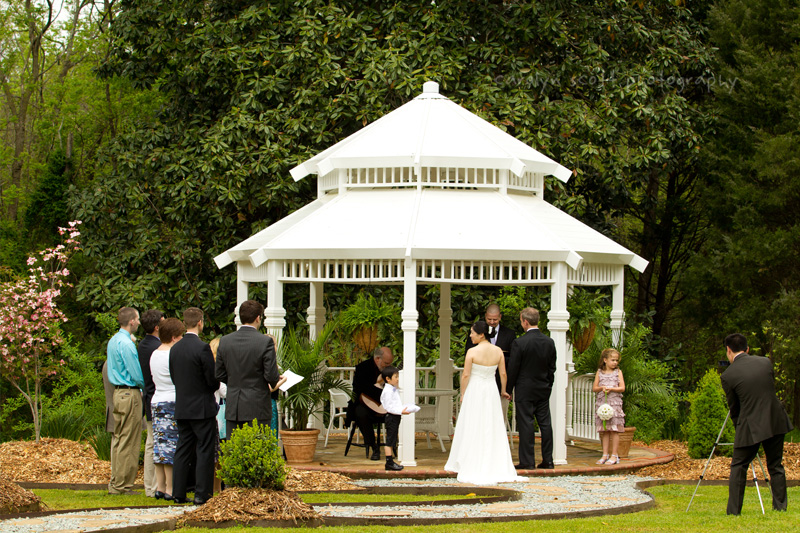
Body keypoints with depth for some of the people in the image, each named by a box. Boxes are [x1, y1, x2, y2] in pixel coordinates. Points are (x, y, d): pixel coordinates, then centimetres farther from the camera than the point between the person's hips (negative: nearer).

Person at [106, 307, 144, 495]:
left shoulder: (113, 341, 13)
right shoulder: (126, 344, -17)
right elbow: (137, 375, -18)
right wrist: (147, 387, 0)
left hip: (118, 392, 10)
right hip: (130, 394, -10)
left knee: (118, 439, 13)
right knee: (129, 443, -5)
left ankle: (115, 483, 16)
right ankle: (123, 485, -4)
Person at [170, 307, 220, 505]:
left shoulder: (175, 349, 5)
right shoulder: (202, 348, -16)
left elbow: (174, 377, 11)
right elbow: (213, 380, -14)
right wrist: (212, 389, 7)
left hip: (181, 407, 6)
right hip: (202, 407, -6)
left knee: (183, 450, 11)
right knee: (205, 452, -1)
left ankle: (178, 493, 12)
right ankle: (202, 494, -3)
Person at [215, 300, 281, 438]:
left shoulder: (225, 341, 3)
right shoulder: (265, 342, -11)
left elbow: (219, 375, 8)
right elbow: (271, 376, -13)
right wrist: (276, 378, 10)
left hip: (232, 407, 4)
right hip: (257, 408, -4)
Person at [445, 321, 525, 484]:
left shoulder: (472, 352, -14)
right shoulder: (498, 351, -1)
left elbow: (466, 375, -11)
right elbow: (503, 374, 5)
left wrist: (462, 394, 2)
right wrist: (504, 390, 20)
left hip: (474, 391, -4)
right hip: (491, 391, 4)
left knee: (472, 430, 5)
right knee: (493, 431, 10)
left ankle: (472, 468, 9)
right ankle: (497, 468, 11)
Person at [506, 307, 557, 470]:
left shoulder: (519, 343, -14)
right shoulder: (549, 342, 2)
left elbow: (512, 369, -10)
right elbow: (552, 368, 9)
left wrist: (508, 389, 0)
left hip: (525, 390, -5)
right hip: (544, 389, 5)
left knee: (526, 424, -2)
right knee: (545, 423, 8)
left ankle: (527, 461, -2)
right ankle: (547, 460, 11)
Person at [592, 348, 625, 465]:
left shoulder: (618, 372, 5)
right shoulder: (600, 372, 10)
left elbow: (622, 388, -2)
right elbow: (594, 388, 7)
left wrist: (611, 389, -14)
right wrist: (601, 388, -12)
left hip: (614, 403, -2)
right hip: (601, 402, 2)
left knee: (614, 430, -4)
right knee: (604, 430, 4)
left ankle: (614, 455, -1)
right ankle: (605, 455, 8)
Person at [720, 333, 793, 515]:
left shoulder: (728, 375, -8)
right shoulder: (765, 362, 4)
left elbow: (734, 408, 1)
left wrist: (739, 427, 19)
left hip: (750, 427, -4)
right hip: (776, 423, 4)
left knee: (738, 467, 8)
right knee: (776, 466, 14)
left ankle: (733, 512, 5)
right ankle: (780, 509, 12)